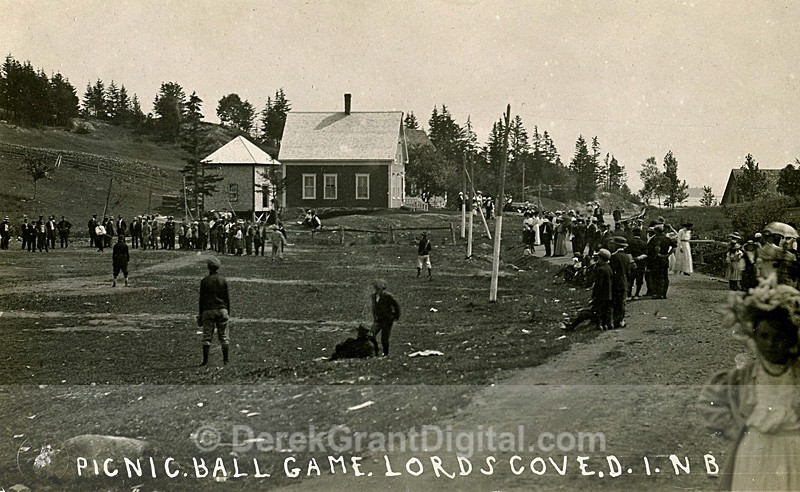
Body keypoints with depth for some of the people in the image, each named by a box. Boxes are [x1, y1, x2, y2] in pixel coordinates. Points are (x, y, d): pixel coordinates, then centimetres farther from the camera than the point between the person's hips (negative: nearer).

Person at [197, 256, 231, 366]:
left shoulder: (204, 281, -2)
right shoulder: (223, 280, 2)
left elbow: (202, 298, 0)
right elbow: (227, 297, 3)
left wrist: (201, 313, 6)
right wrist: (228, 311, 11)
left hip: (208, 310, -1)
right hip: (222, 310, 1)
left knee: (207, 336, 1)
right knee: (223, 335, 8)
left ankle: (205, 360, -3)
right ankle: (226, 359, 9)